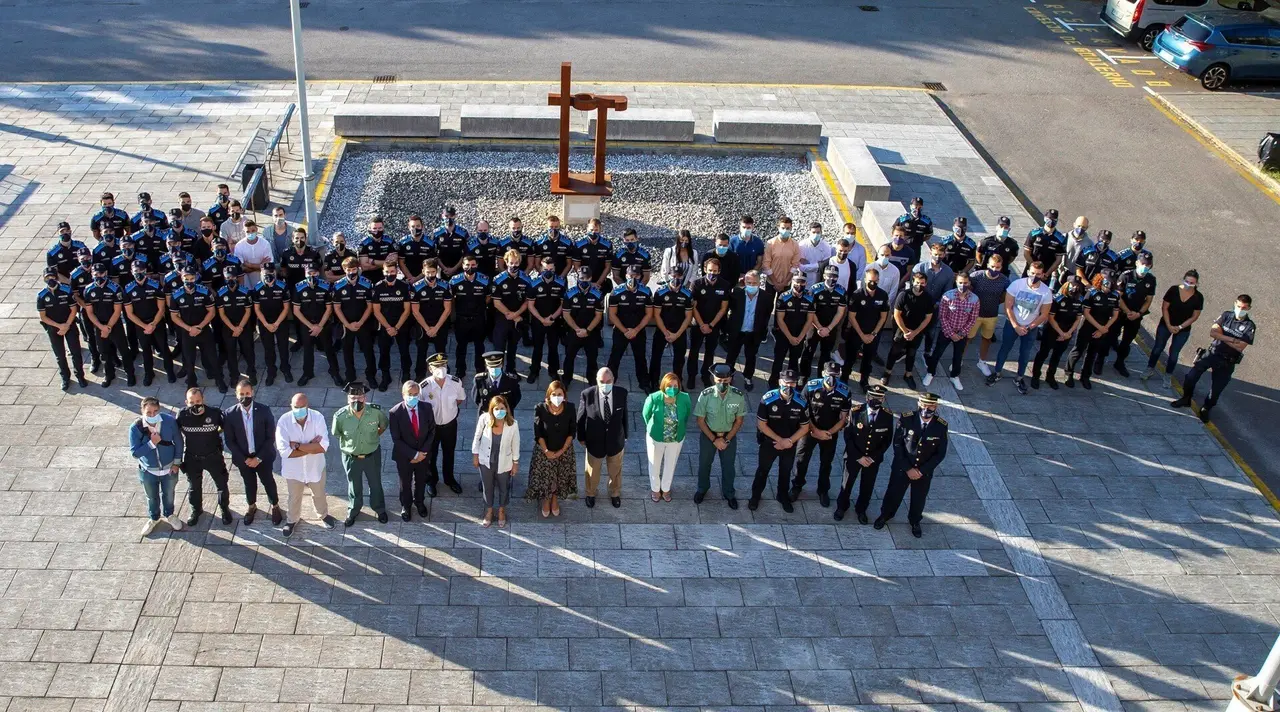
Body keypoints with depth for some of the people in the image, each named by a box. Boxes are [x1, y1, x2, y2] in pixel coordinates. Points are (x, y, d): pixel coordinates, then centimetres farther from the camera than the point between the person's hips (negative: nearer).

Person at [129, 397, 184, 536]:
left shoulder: (169, 421, -24)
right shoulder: (136, 427, -26)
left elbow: (178, 442, -9)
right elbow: (135, 452, -21)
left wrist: (176, 463, -6)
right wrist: (152, 443, -34)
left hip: (169, 468, 0)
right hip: (148, 471, 0)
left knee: (168, 494, 25)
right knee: (152, 497, 24)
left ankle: (170, 515, 54)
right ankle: (153, 518, 52)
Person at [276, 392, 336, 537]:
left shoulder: (317, 417, -25)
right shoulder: (283, 421, -25)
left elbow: (323, 446, -29)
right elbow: (284, 451, -28)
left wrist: (298, 446, -30)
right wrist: (311, 447, -27)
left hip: (315, 467, 0)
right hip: (293, 469, 0)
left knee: (319, 494, 26)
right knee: (294, 497, 25)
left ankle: (323, 515, 55)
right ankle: (293, 519, 53)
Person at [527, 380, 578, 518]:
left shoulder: (570, 408, -19)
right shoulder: (540, 409, -23)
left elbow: (571, 432, -9)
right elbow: (538, 433, -14)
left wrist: (562, 450, -12)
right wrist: (546, 451, -16)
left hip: (564, 450, 1)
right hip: (544, 450, -1)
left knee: (560, 477, 19)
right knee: (544, 477, 13)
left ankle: (555, 500, 46)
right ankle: (546, 501, 41)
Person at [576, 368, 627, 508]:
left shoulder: (622, 393, -20)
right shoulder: (586, 394, -26)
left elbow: (624, 415, -5)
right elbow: (581, 418, -11)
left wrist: (625, 435, 6)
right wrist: (581, 438, -1)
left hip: (616, 441, 2)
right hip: (594, 442, -1)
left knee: (615, 471, 27)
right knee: (593, 471, 25)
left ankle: (615, 493, 56)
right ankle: (591, 494, 55)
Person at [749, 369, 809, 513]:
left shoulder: (802, 402, -18)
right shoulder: (768, 399, -25)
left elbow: (804, 427, -7)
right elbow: (761, 424, -18)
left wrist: (789, 441, -18)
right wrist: (779, 439, -19)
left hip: (790, 445, 2)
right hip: (769, 442, -2)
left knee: (785, 471, 22)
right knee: (763, 469, 17)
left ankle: (783, 495, 45)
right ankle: (755, 495, 38)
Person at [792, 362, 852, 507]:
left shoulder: (845, 392, -20)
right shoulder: (811, 387, -24)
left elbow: (843, 419, -10)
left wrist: (828, 433, -16)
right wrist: (815, 431, -17)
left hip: (831, 433, 1)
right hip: (810, 430, -1)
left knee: (826, 463, 18)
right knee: (802, 460, 14)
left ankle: (823, 490, 39)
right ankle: (797, 486, 37)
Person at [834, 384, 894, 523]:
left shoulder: (888, 415, -15)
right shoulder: (855, 411, -20)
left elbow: (887, 440, -5)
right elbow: (847, 436, -13)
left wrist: (873, 457, -12)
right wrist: (859, 456, -16)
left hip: (874, 458, 2)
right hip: (853, 456, -1)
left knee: (867, 486, 18)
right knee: (848, 483, 17)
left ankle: (861, 509, 43)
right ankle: (841, 507, 42)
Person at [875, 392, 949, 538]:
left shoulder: (941, 426, -17)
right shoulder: (906, 419, -20)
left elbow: (940, 453, -9)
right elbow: (897, 445, -13)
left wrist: (922, 471, -14)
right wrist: (907, 468, -17)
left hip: (925, 472, 1)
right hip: (902, 468, -1)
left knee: (919, 498, 21)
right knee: (894, 493, 19)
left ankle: (915, 521, 48)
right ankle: (885, 515, 47)